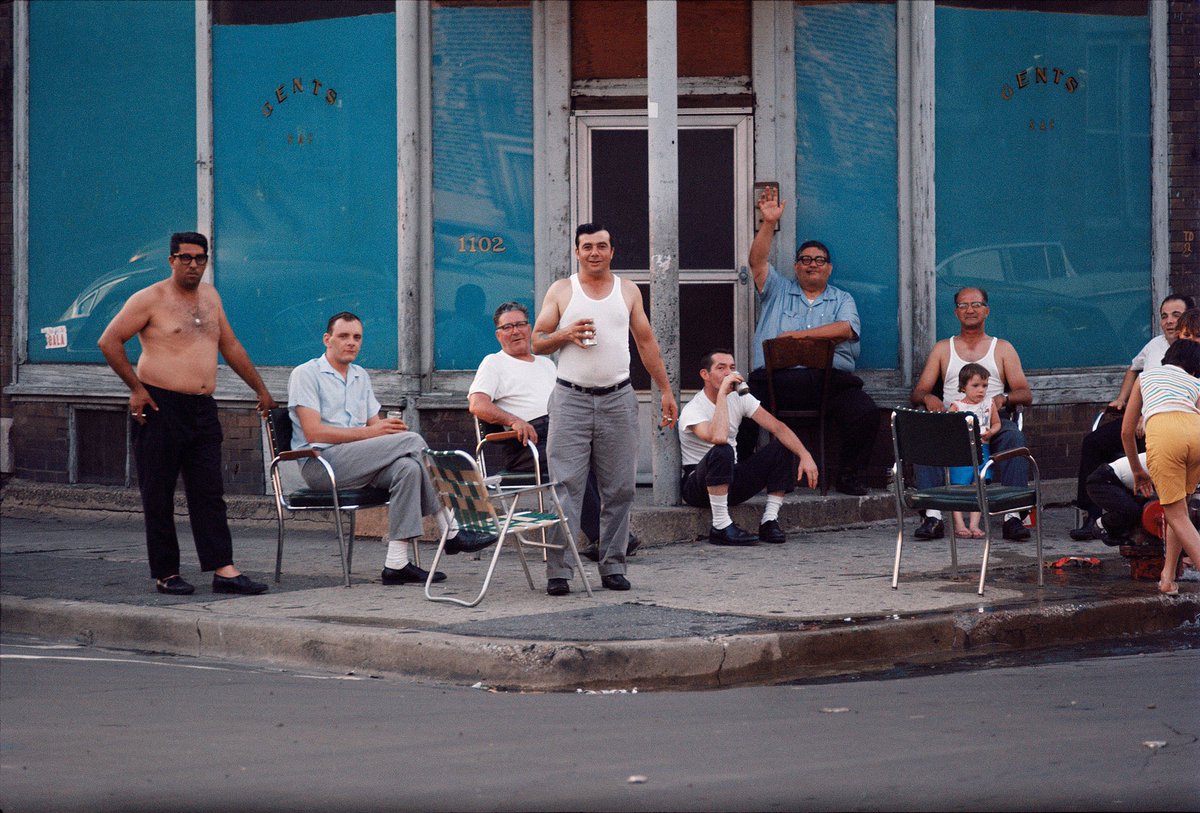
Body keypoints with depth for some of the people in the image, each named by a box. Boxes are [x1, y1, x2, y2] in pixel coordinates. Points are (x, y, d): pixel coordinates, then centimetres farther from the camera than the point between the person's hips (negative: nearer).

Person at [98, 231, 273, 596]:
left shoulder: (209, 296, 15)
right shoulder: (151, 299, -5)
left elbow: (230, 346, 25)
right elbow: (109, 341, -5)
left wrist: (260, 389, 25)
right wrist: (136, 388, -9)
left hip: (203, 410, 6)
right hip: (160, 408, -6)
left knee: (210, 494, 0)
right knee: (158, 495, -1)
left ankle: (223, 570, -5)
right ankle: (166, 574, 4)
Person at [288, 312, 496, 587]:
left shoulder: (361, 376, 25)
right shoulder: (306, 374, 1)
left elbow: (375, 425, 20)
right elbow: (313, 431, -12)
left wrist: (388, 428, -7)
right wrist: (368, 432, -15)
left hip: (357, 462, 7)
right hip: (320, 463, -7)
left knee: (408, 467, -28)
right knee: (412, 440, -23)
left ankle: (396, 563, -33)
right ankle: (452, 532, -19)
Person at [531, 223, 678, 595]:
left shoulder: (628, 291, 11)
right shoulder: (561, 291, 6)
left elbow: (646, 343, 15)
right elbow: (537, 343, 5)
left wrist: (666, 390, 12)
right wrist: (566, 334, -15)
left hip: (618, 398, 2)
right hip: (571, 397, -2)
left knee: (619, 488, 4)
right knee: (564, 486, -8)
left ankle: (613, 567, 11)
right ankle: (558, 570, -8)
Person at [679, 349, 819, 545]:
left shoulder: (739, 398, 2)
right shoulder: (693, 410, -19)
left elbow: (777, 426, -6)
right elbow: (718, 437, -39)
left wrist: (805, 455, -21)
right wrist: (722, 393, -31)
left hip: (730, 482, 7)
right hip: (697, 486, -7)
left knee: (785, 446, -7)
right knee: (722, 451, -38)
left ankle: (769, 521, -10)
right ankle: (721, 527, -30)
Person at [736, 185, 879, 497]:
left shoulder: (841, 300, 20)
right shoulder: (778, 290, 22)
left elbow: (846, 329, -1)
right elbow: (758, 261, 6)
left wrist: (800, 334, -9)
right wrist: (769, 223, -4)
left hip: (830, 379, 0)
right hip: (777, 376, 0)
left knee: (866, 413, -26)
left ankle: (849, 476, -11)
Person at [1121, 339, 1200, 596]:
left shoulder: (1146, 377, 36)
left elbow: (1126, 431, 37)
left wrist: (1137, 471, 49)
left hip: (1162, 432, -2)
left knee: (1177, 515, 4)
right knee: (1178, 506, 23)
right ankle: (1167, 578, 22)